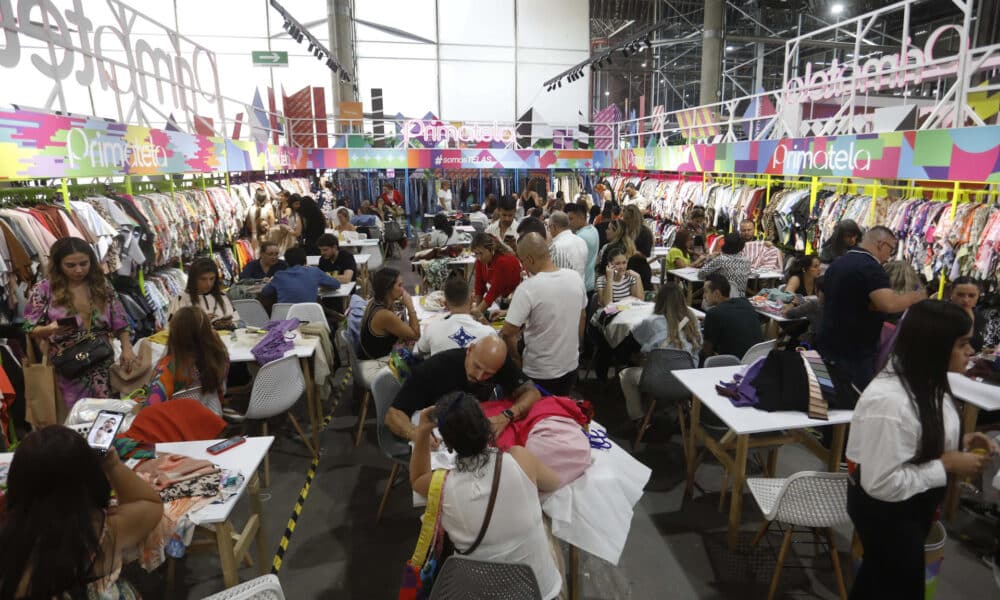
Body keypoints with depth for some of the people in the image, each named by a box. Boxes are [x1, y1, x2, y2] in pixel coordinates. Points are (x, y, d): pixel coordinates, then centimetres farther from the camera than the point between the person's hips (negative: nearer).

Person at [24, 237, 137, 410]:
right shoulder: (44, 290, -4)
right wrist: (50, 329, -21)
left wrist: (127, 348, -9)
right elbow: (30, 329, 0)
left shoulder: (102, 286, 2)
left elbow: (120, 322, 5)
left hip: (103, 364, 2)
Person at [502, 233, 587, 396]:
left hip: (540, 374, -5)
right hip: (571, 367, 5)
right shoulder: (576, 277, -6)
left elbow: (507, 333, -23)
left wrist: (518, 360, -6)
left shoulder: (527, 288, -25)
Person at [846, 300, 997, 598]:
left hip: (914, 502, 8)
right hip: (886, 509, -8)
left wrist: (959, 442, -6)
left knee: (882, 574, 30)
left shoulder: (926, 380, -7)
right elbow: (882, 483, -32)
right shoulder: (889, 402, -36)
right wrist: (946, 466, -24)